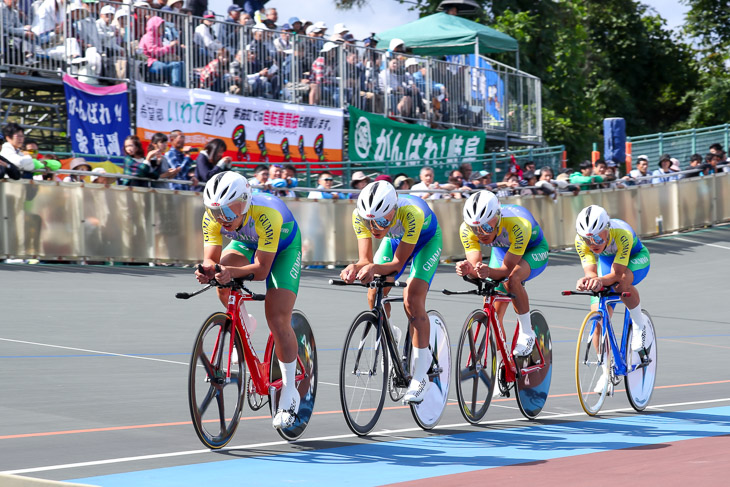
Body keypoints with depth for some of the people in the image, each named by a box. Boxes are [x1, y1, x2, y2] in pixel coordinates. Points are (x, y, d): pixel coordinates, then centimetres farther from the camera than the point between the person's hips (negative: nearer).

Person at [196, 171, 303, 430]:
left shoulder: (266, 214, -42)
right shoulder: (212, 217, -29)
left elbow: (261, 269, -40)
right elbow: (211, 258, -27)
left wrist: (232, 272, -58)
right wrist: (207, 269, -51)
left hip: (284, 246, -4)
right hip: (246, 242, 4)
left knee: (278, 320, -14)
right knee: (224, 283, -28)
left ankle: (289, 393, 1)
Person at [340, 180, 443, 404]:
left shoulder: (411, 212, -43)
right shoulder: (360, 215, -32)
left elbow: (398, 263, -36)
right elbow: (365, 260, -28)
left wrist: (374, 269, -55)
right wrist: (355, 268, -51)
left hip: (427, 239, -5)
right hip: (394, 240, 5)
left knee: (412, 300, -20)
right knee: (374, 296, -8)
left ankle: (421, 377, -16)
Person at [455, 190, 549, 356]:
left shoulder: (517, 226, -42)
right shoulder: (466, 229, -30)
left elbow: (507, 269, -39)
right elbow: (475, 265, -30)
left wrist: (489, 272, -59)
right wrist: (468, 269, -53)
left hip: (533, 249, -5)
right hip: (502, 250, 5)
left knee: (512, 279, -36)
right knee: (493, 313, -2)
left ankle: (527, 333, -18)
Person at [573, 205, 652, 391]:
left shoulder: (622, 234, -40)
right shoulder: (581, 240, -29)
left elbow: (617, 274, -43)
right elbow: (591, 272, -33)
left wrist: (600, 281, -63)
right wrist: (586, 281, -57)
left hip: (636, 258, -4)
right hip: (606, 260, 4)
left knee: (622, 283, -39)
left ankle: (639, 325, -11)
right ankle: (607, 372, 6)